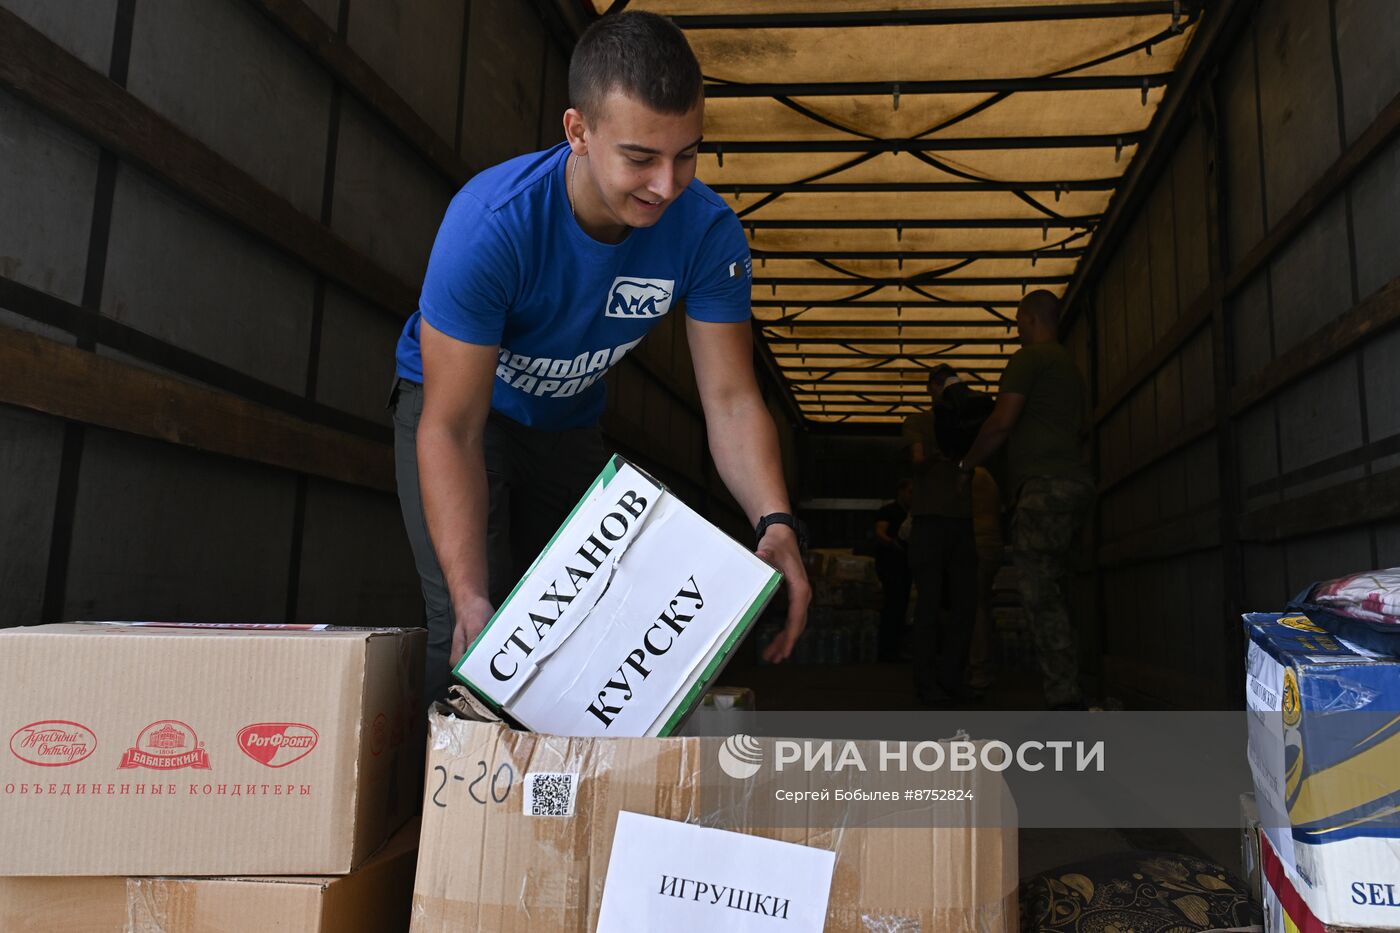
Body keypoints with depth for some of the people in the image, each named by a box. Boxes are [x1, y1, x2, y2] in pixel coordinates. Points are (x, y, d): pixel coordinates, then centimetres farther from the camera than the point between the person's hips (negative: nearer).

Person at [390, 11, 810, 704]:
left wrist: (776, 524, -40)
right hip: (454, 402, -4)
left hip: (569, 421, 4)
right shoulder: (492, 223, -35)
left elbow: (730, 399, -22)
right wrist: (471, 599, -45)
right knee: (471, 630, -17)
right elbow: (451, 429, -35)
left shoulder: (707, 231, -25)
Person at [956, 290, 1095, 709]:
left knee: (1040, 595, -13)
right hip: (1072, 483, 10)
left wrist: (966, 465, 5)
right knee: (1049, 593, 7)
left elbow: (1002, 422, -8)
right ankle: (1067, 700, 6)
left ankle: (1065, 701, -16)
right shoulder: (1070, 367, 28)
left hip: (1044, 486, -10)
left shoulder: (1030, 357, -1)